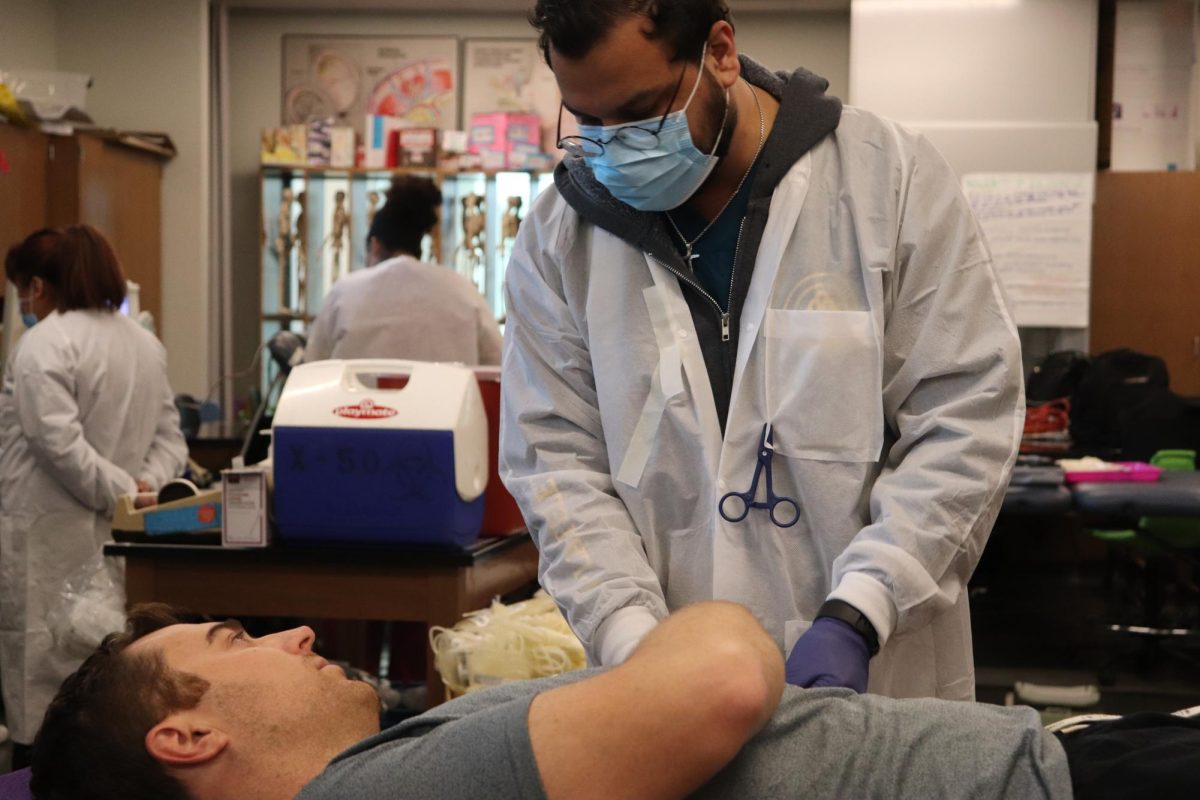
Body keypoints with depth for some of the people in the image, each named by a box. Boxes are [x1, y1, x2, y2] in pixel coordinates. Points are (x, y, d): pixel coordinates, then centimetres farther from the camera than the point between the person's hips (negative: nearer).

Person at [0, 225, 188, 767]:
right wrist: (149, 483, -2)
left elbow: (59, 443, -21)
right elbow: (169, 435, 13)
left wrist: (121, 491, -14)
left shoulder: (45, 343, -12)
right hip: (111, 537, 8)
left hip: (53, 540, -8)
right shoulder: (144, 342, 13)